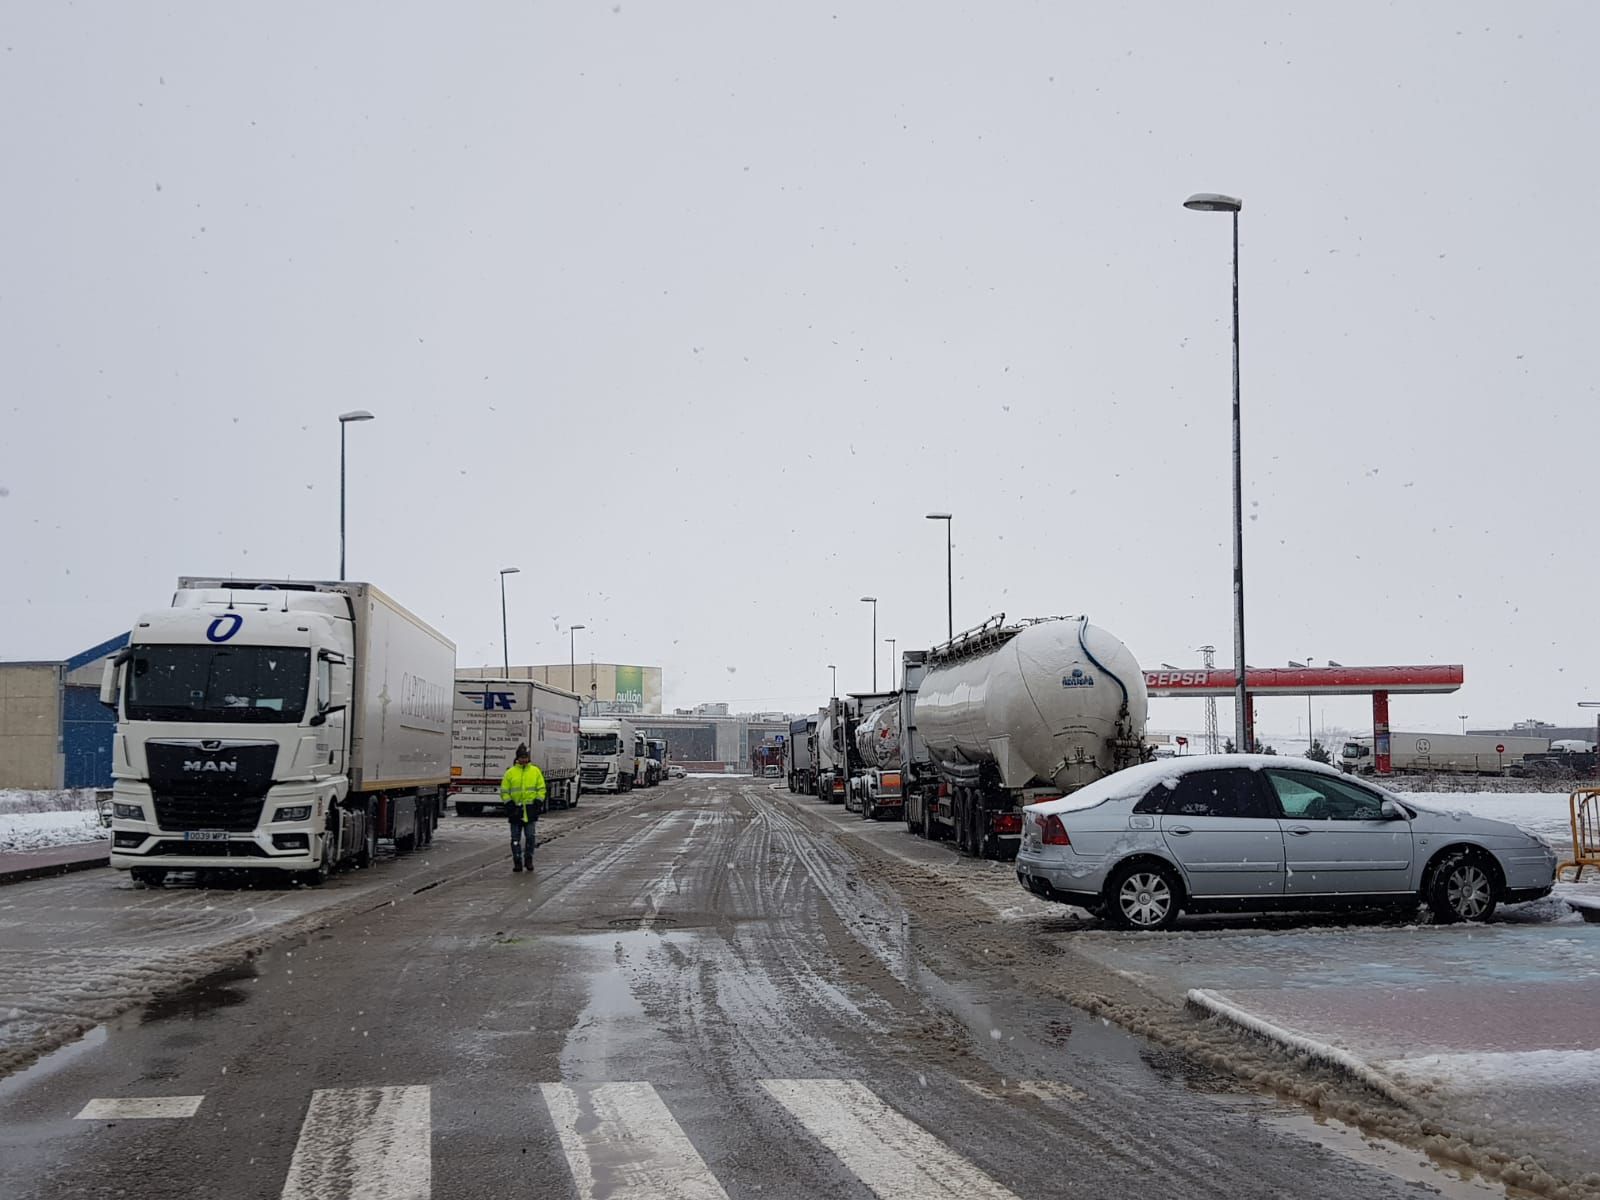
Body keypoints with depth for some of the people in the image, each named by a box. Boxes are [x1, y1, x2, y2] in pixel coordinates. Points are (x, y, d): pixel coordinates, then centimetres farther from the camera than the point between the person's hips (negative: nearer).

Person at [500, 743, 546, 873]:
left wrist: (538, 802, -3)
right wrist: (509, 804, -6)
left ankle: (529, 859, 11)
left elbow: (541, 788, 9)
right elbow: (504, 791, 5)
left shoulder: (536, 771, 7)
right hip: (515, 809, 0)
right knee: (516, 837, 2)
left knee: (530, 836, -2)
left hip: (530, 808, 0)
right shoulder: (510, 772, 4)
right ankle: (517, 861, 8)